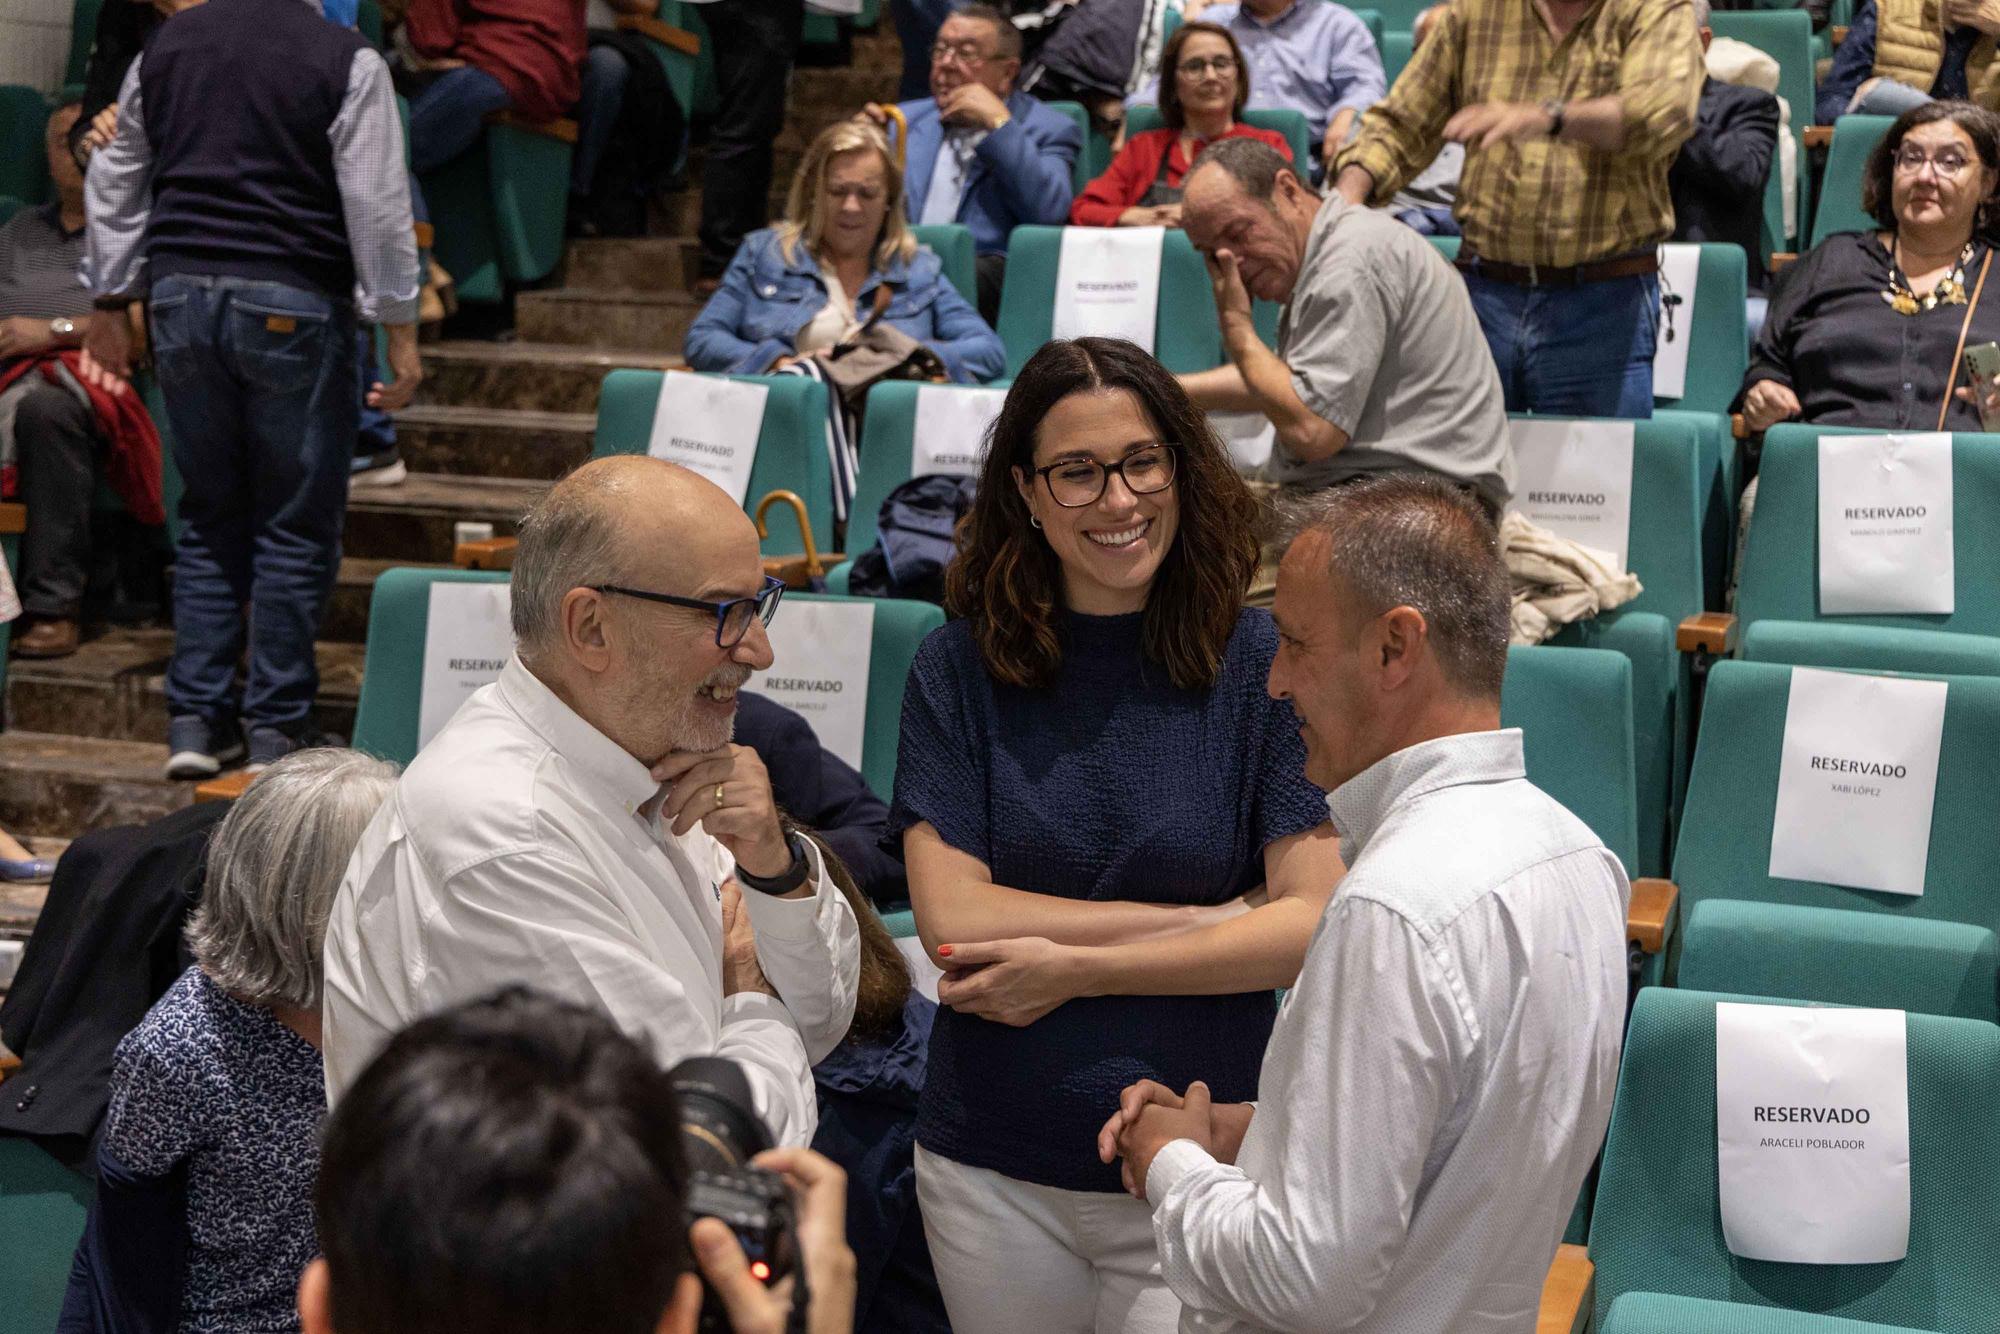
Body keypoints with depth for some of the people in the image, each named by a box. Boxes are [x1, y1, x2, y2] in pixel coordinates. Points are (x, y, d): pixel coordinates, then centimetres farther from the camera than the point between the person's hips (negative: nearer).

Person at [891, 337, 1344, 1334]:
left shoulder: (1257, 661, -6)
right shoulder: (961, 669, -3)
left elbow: (1312, 921, -11)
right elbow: (949, 915, -11)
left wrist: (1075, 968, -13)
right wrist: (1210, 919, -10)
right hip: (991, 1171, 2)